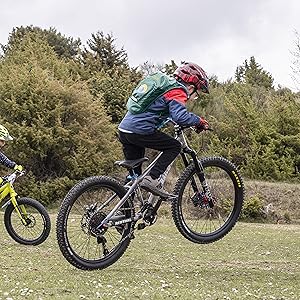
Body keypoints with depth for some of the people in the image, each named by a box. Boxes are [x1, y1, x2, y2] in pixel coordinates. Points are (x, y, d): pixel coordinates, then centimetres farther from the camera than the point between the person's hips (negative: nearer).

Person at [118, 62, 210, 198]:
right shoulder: (178, 92, -4)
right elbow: (180, 116, -21)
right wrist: (200, 121, -8)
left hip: (123, 130, 9)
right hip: (140, 131, -9)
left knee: (135, 172, 19)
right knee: (175, 146, 2)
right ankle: (152, 179, -11)